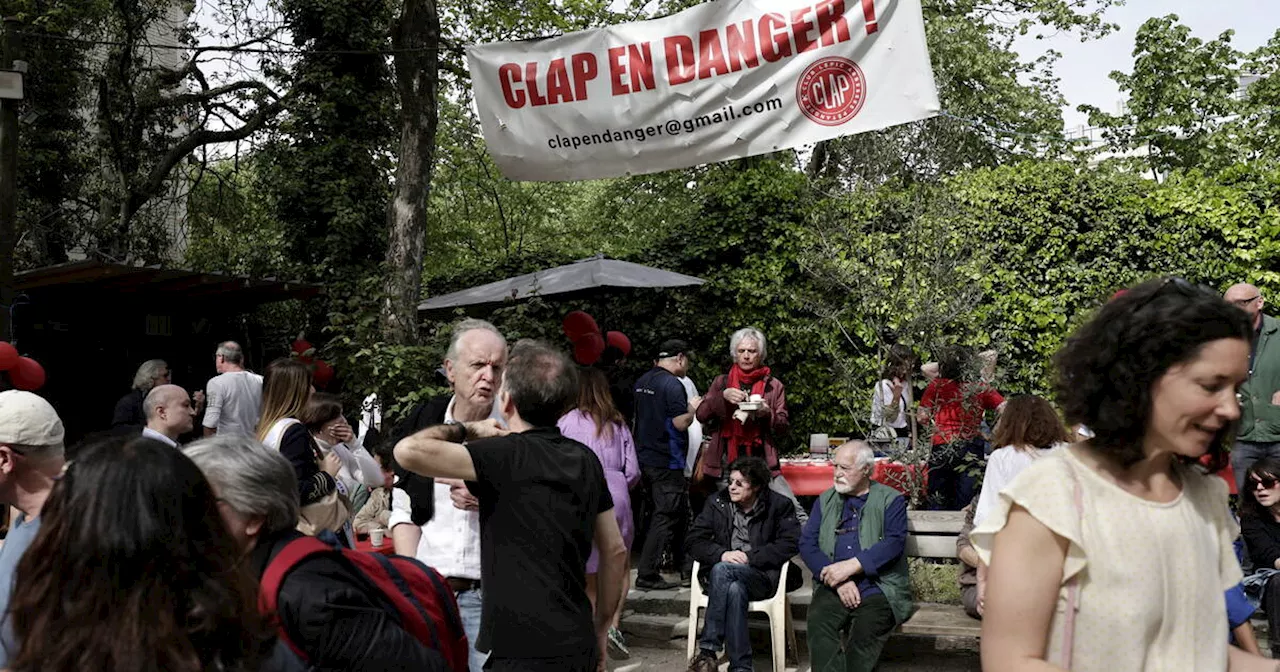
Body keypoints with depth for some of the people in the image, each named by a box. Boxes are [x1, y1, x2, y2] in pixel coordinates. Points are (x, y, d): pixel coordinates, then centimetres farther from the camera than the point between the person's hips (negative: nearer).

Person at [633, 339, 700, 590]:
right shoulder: (673, 385, -17)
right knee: (666, 518, -2)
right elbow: (681, 423, -20)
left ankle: (686, 567, 26)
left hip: (644, 457, 9)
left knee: (679, 515, 18)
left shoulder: (642, 381, 10)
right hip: (667, 462, -9)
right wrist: (692, 409, -1)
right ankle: (647, 574, -2)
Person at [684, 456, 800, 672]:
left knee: (722, 571, -34)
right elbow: (694, 540, 7)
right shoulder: (717, 502, 12)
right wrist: (722, 554, -14)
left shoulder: (779, 505, 5)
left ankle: (707, 650, -32)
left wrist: (749, 557, -14)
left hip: (762, 577, -2)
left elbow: (789, 543, -6)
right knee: (734, 590, -36)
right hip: (722, 571, 3)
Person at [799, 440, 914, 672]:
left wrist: (851, 566, -17)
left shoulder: (891, 500, 10)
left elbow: (894, 543, -7)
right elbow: (807, 544, 7)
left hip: (878, 587, -2)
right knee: (818, 619, -29)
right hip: (834, 587, 2)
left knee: (867, 629, -32)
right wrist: (838, 580, -10)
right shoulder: (825, 501, 20)